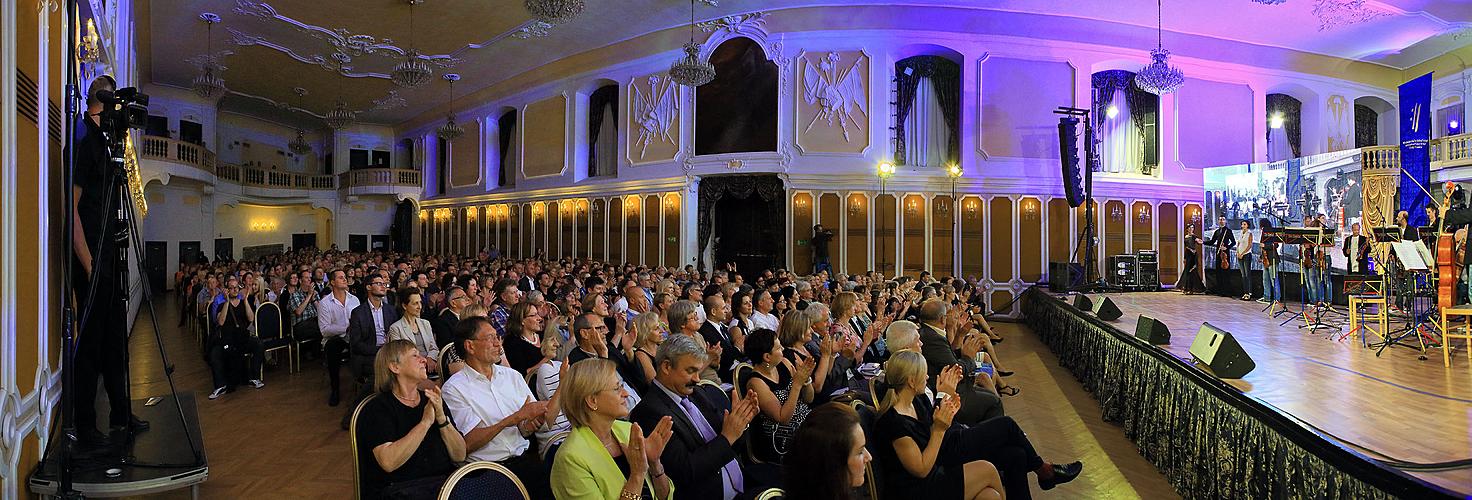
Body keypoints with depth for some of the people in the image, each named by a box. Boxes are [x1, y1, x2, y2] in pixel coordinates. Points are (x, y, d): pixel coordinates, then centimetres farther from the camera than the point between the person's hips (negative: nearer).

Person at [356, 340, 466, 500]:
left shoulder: (433, 401, 14)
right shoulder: (377, 409, 1)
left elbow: (460, 456, 7)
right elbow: (388, 462, -16)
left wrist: (442, 419, -6)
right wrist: (426, 422, -15)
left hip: (445, 481, 5)